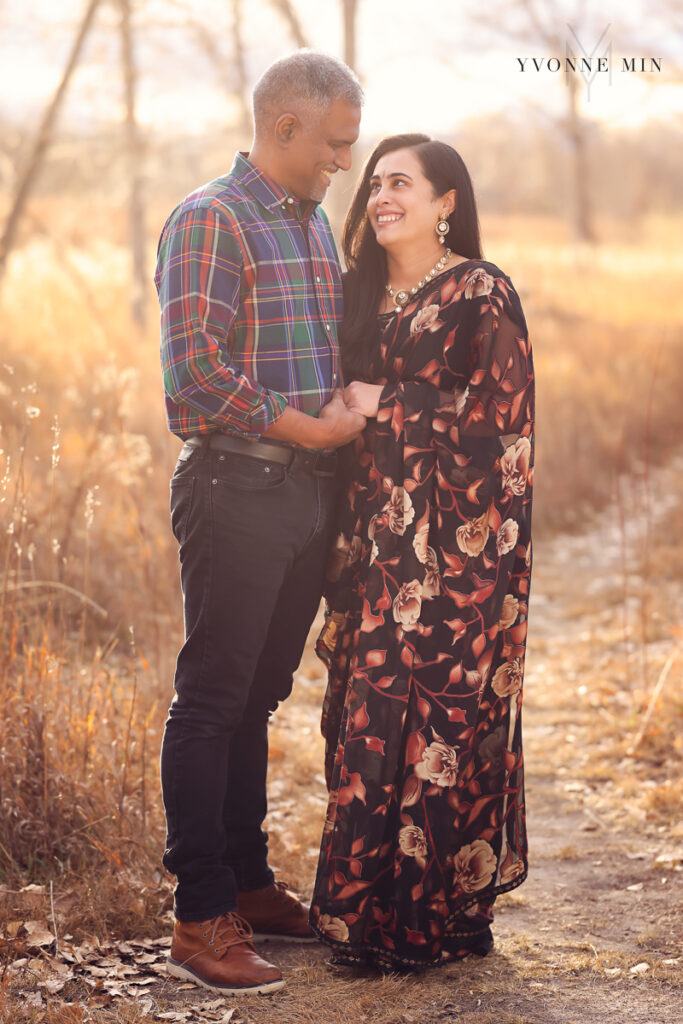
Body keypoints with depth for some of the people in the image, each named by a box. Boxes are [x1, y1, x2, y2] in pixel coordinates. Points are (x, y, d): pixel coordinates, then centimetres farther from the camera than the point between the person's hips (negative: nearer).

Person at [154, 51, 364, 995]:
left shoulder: (316, 226, 17)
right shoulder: (210, 221, -10)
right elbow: (195, 367, -19)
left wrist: (351, 417, 6)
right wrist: (305, 426, -15)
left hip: (309, 491, 8)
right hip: (237, 491, -8)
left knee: (259, 697, 15)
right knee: (211, 702, -3)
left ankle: (249, 884, 25)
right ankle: (201, 919, 2)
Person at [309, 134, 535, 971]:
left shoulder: (482, 294, -7)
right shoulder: (366, 294, 14)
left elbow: (498, 415, -12)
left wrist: (388, 406, -11)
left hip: (454, 543, -7)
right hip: (378, 536, 7)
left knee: (433, 716, -6)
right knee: (367, 711, 6)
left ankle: (434, 917, 4)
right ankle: (368, 906, 15)